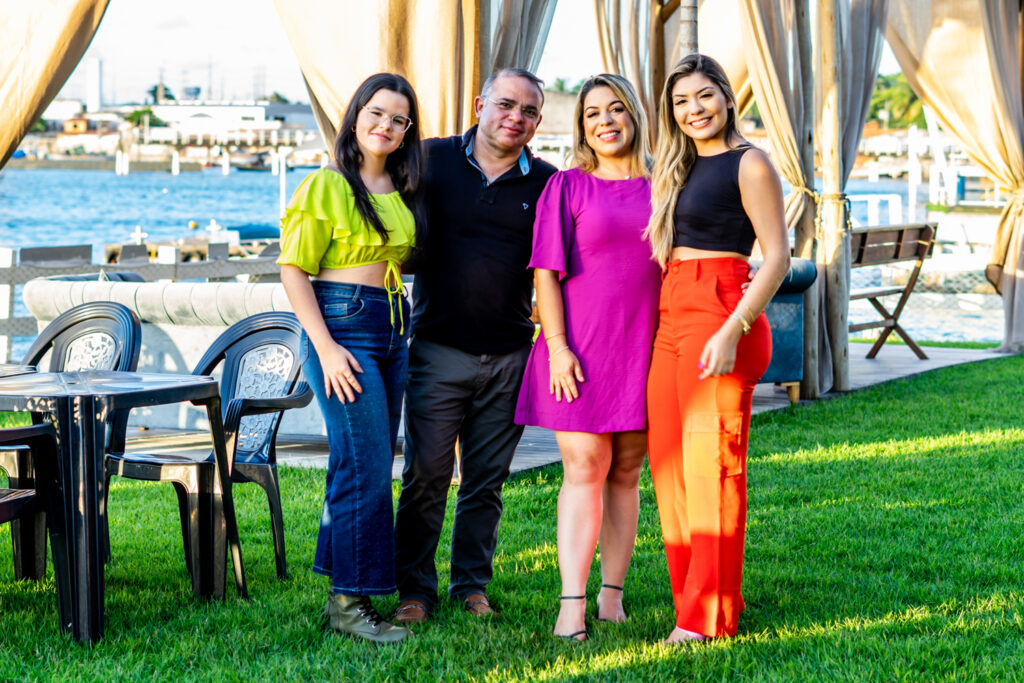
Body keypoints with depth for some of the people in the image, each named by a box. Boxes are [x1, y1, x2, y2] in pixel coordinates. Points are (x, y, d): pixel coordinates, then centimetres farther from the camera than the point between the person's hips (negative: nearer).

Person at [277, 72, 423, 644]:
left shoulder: (401, 191, 14)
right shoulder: (326, 186, -7)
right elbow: (294, 270, -9)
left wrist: (403, 330, 12)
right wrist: (326, 347, -16)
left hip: (392, 330, 7)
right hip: (342, 324, -7)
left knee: (367, 467, 9)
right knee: (368, 468, -10)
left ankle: (346, 591, 18)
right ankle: (350, 602, -2)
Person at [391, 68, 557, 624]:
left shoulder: (545, 184, 4)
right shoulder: (432, 161, 1)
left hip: (509, 355, 2)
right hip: (439, 349, -1)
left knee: (487, 479, 8)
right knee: (426, 475, -1)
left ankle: (472, 584, 21)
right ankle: (415, 589, 10)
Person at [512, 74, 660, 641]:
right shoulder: (567, 187, 2)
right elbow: (546, 273, -2)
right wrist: (557, 345, -11)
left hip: (642, 349, 3)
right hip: (580, 349, -3)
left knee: (625, 473, 7)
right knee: (584, 470, -6)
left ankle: (612, 595, 14)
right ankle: (571, 606, -7)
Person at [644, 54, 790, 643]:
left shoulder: (748, 163, -5)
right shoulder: (680, 169, 19)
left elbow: (778, 256, -10)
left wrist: (732, 330, -20)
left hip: (717, 318, -8)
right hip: (670, 321, 8)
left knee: (711, 466, -6)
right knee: (670, 467, 6)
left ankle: (709, 616, -1)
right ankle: (690, 596, 15)